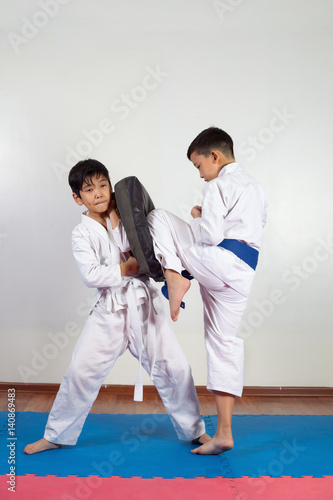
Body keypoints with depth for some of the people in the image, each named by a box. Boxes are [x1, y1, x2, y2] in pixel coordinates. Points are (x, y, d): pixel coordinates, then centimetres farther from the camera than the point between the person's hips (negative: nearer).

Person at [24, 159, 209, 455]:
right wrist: (126, 268, -17)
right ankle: (57, 435, 20)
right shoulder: (82, 234, -3)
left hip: (144, 305, 2)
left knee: (174, 368, 1)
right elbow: (91, 275, -14)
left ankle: (195, 430, 21)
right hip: (109, 311, -2)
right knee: (81, 372, -1)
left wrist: (118, 218, -11)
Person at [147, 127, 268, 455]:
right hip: (243, 273, 8)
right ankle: (223, 433, 13)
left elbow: (211, 234, -15)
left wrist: (197, 218, 6)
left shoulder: (217, 186, -5)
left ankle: (174, 276, -11)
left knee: (158, 217, 8)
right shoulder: (255, 188, 22)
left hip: (217, 260, -8)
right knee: (225, 342, 11)